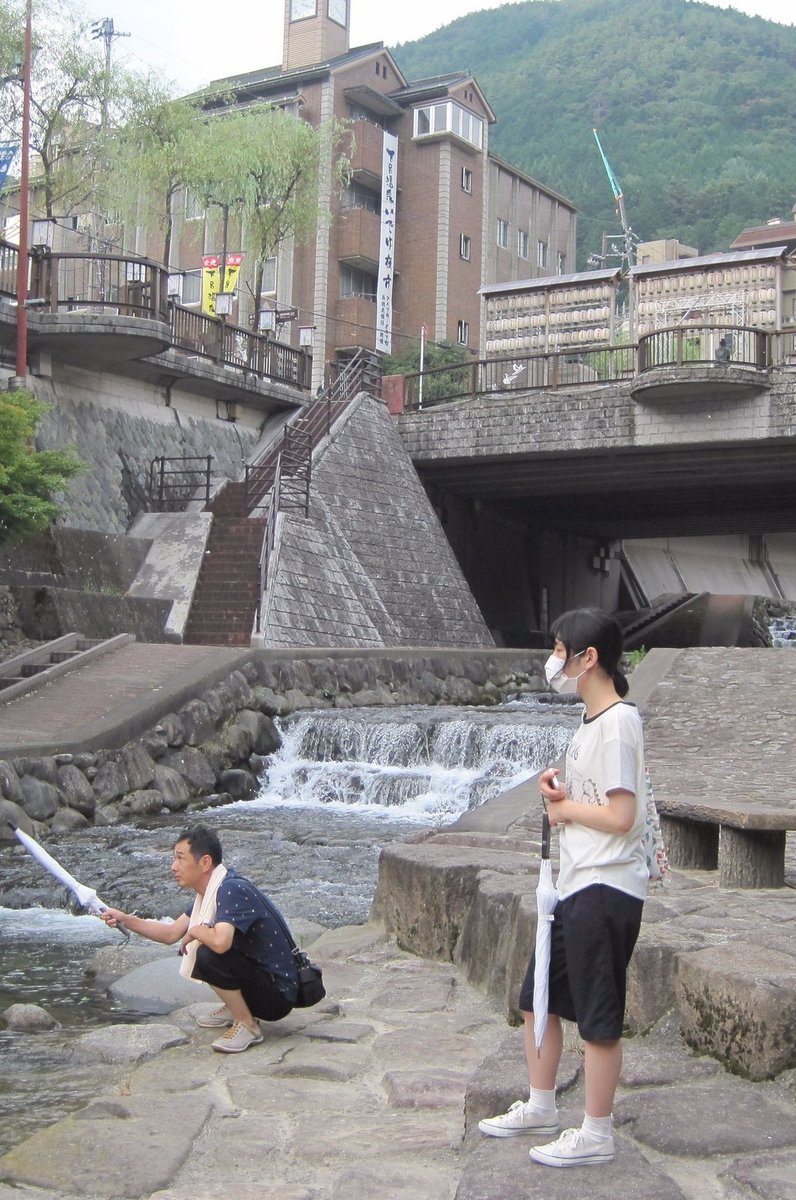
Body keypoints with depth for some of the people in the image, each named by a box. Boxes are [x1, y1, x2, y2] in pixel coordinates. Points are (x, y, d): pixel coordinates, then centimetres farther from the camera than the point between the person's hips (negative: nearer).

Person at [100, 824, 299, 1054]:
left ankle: (247, 1026, -9)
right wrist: (125, 920, 1)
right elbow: (171, 934, 12)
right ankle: (236, 1009, 21)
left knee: (209, 955, -26)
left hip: (278, 993, -10)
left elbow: (220, 942, -40)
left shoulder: (232, 889, -24)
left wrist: (194, 931, -18)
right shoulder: (210, 891, 6)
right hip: (257, 972, 10)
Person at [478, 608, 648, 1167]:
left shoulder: (617, 722, -17)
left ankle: (596, 1133, 14)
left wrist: (565, 808, -7)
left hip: (606, 890, -10)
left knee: (599, 1016, 1)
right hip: (578, 886, 10)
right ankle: (540, 1107, 33)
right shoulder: (593, 721, 14)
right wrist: (559, 788, 2)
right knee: (538, 998, 18)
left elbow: (620, 815, -22)